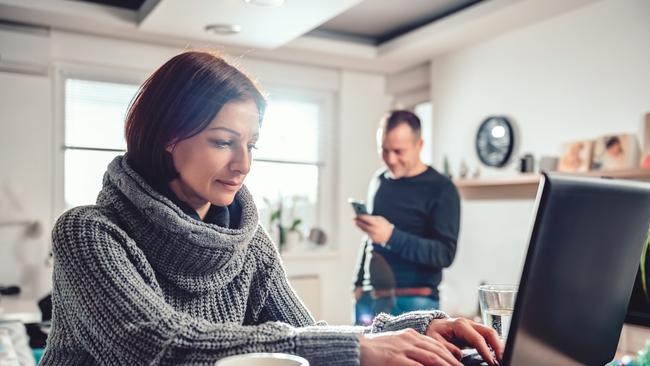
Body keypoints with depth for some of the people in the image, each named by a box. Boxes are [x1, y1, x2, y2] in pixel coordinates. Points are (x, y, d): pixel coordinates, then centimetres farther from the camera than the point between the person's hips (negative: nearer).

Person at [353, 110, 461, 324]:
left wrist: (391, 236, -24)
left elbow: (445, 254, -15)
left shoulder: (441, 189, -8)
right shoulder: (379, 181, 10)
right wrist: (360, 284, 14)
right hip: (371, 298, 5)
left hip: (414, 302, -5)